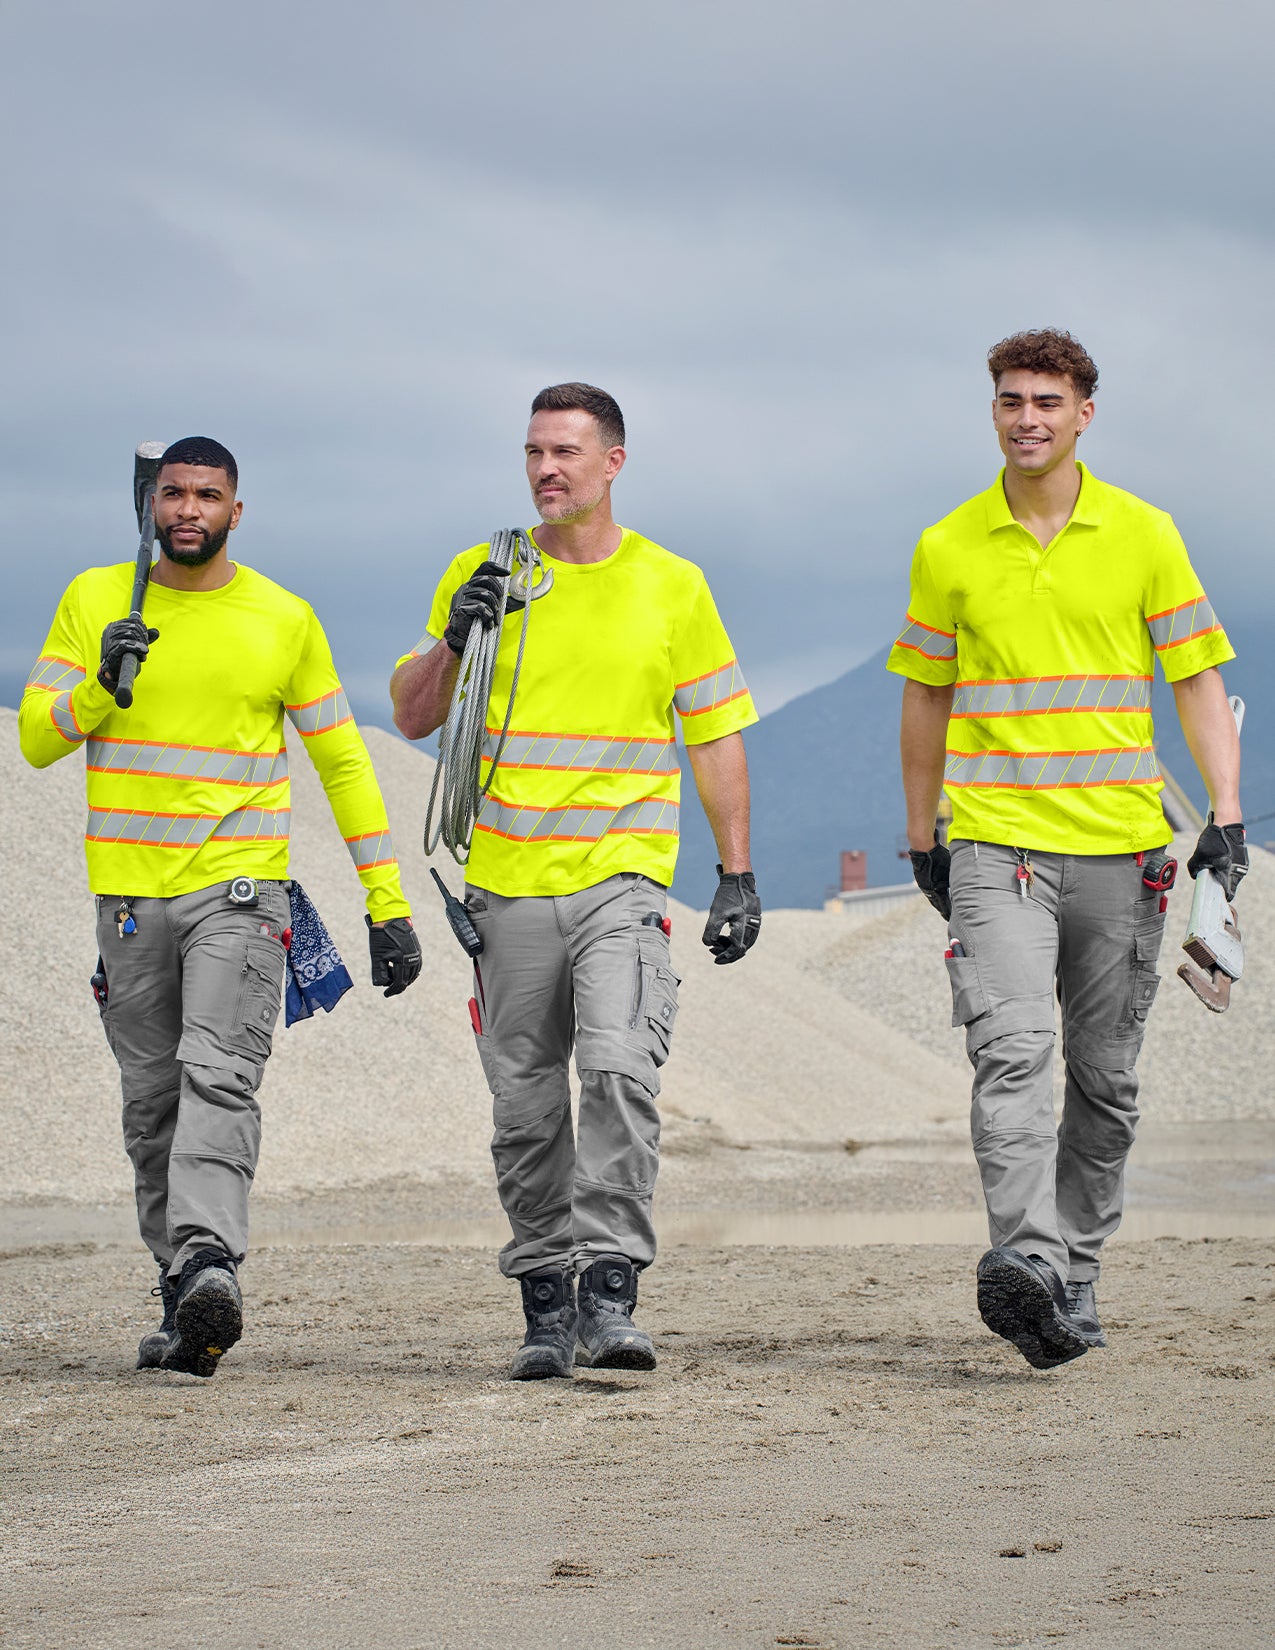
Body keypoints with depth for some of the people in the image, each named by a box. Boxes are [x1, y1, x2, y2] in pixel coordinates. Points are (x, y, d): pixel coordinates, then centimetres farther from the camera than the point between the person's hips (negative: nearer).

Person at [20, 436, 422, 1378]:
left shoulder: (284, 620, 4)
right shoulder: (93, 601, 6)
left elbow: (342, 761, 9)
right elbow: (38, 739, 4)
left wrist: (390, 904, 5)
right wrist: (101, 683, -16)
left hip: (238, 887, -3)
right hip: (130, 894, 3)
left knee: (219, 1077, -20)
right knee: (153, 1104, 7)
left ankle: (209, 1267, -35)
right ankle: (183, 1295, 15)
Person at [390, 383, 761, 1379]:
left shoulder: (671, 586, 6)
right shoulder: (483, 574, 8)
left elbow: (716, 737, 9)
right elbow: (412, 717, 11)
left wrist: (738, 877, 3)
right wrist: (453, 640, -9)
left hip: (623, 875, -2)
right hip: (508, 882, 2)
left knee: (620, 1068, -21)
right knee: (525, 1107, 4)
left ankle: (611, 1291, -23)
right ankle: (547, 1305, 14)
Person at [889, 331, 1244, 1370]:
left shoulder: (1145, 535, 4)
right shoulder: (948, 549, 5)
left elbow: (1199, 681, 5)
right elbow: (926, 699, 16)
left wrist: (1227, 815, -7)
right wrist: (921, 837, 16)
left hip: (1121, 846, 1)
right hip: (994, 842, -1)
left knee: (1105, 1079, 7)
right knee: (1011, 1050, -19)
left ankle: (1077, 1275, 19)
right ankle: (1026, 1259, -31)